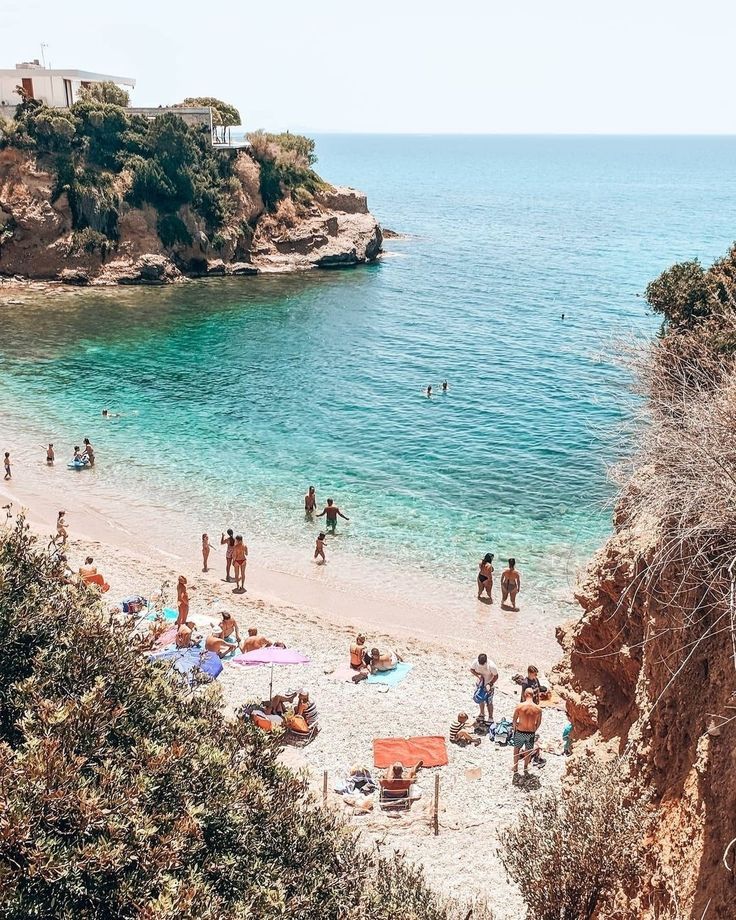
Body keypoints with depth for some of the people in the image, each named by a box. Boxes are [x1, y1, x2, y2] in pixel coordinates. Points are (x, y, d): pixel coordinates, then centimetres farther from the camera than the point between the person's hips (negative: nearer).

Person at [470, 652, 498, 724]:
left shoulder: (491, 666, -33)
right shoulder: (475, 662, -24)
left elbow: (496, 676, -19)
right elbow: (471, 669, -5)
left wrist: (490, 684, -27)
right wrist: (478, 675, -22)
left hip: (489, 686, -4)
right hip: (479, 684, 4)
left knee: (489, 702, 6)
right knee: (480, 700, 21)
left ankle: (490, 718, 25)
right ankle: (482, 714, 44)